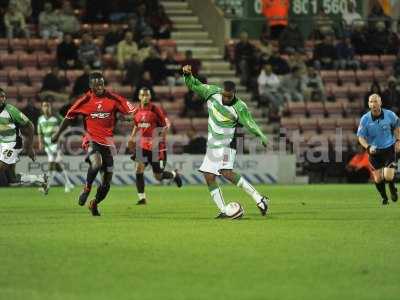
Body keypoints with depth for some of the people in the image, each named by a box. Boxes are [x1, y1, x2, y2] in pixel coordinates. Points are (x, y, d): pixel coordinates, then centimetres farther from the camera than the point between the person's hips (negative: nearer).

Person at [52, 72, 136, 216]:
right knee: (96, 163, -33)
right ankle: (87, 188, -7)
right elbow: (69, 116, 10)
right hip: (91, 139, -3)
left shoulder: (113, 98, -1)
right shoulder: (85, 100, -2)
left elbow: (130, 111, -2)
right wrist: (58, 134, 18)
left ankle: (94, 204, 28)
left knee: (107, 178, 4)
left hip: (107, 141, 3)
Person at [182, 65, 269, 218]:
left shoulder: (239, 107, -18)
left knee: (226, 172, -26)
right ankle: (223, 210, 4)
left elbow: (250, 123, -13)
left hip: (226, 144, -7)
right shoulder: (212, 92, -4)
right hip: (212, 144, 7)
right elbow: (194, 86, 6)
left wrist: (261, 136, -28)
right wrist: (187, 75, -12)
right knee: (209, 177, 1)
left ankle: (259, 199, -23)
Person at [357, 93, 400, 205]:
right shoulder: (365, 119, -12)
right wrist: (368, 147, -24)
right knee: (378, 178, 1)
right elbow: (361, 137, -8)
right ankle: (384, 198, 30)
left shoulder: (390, 115, -10)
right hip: (374, 151, 1)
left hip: (389, 149, -1)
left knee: (388, 176, -14)